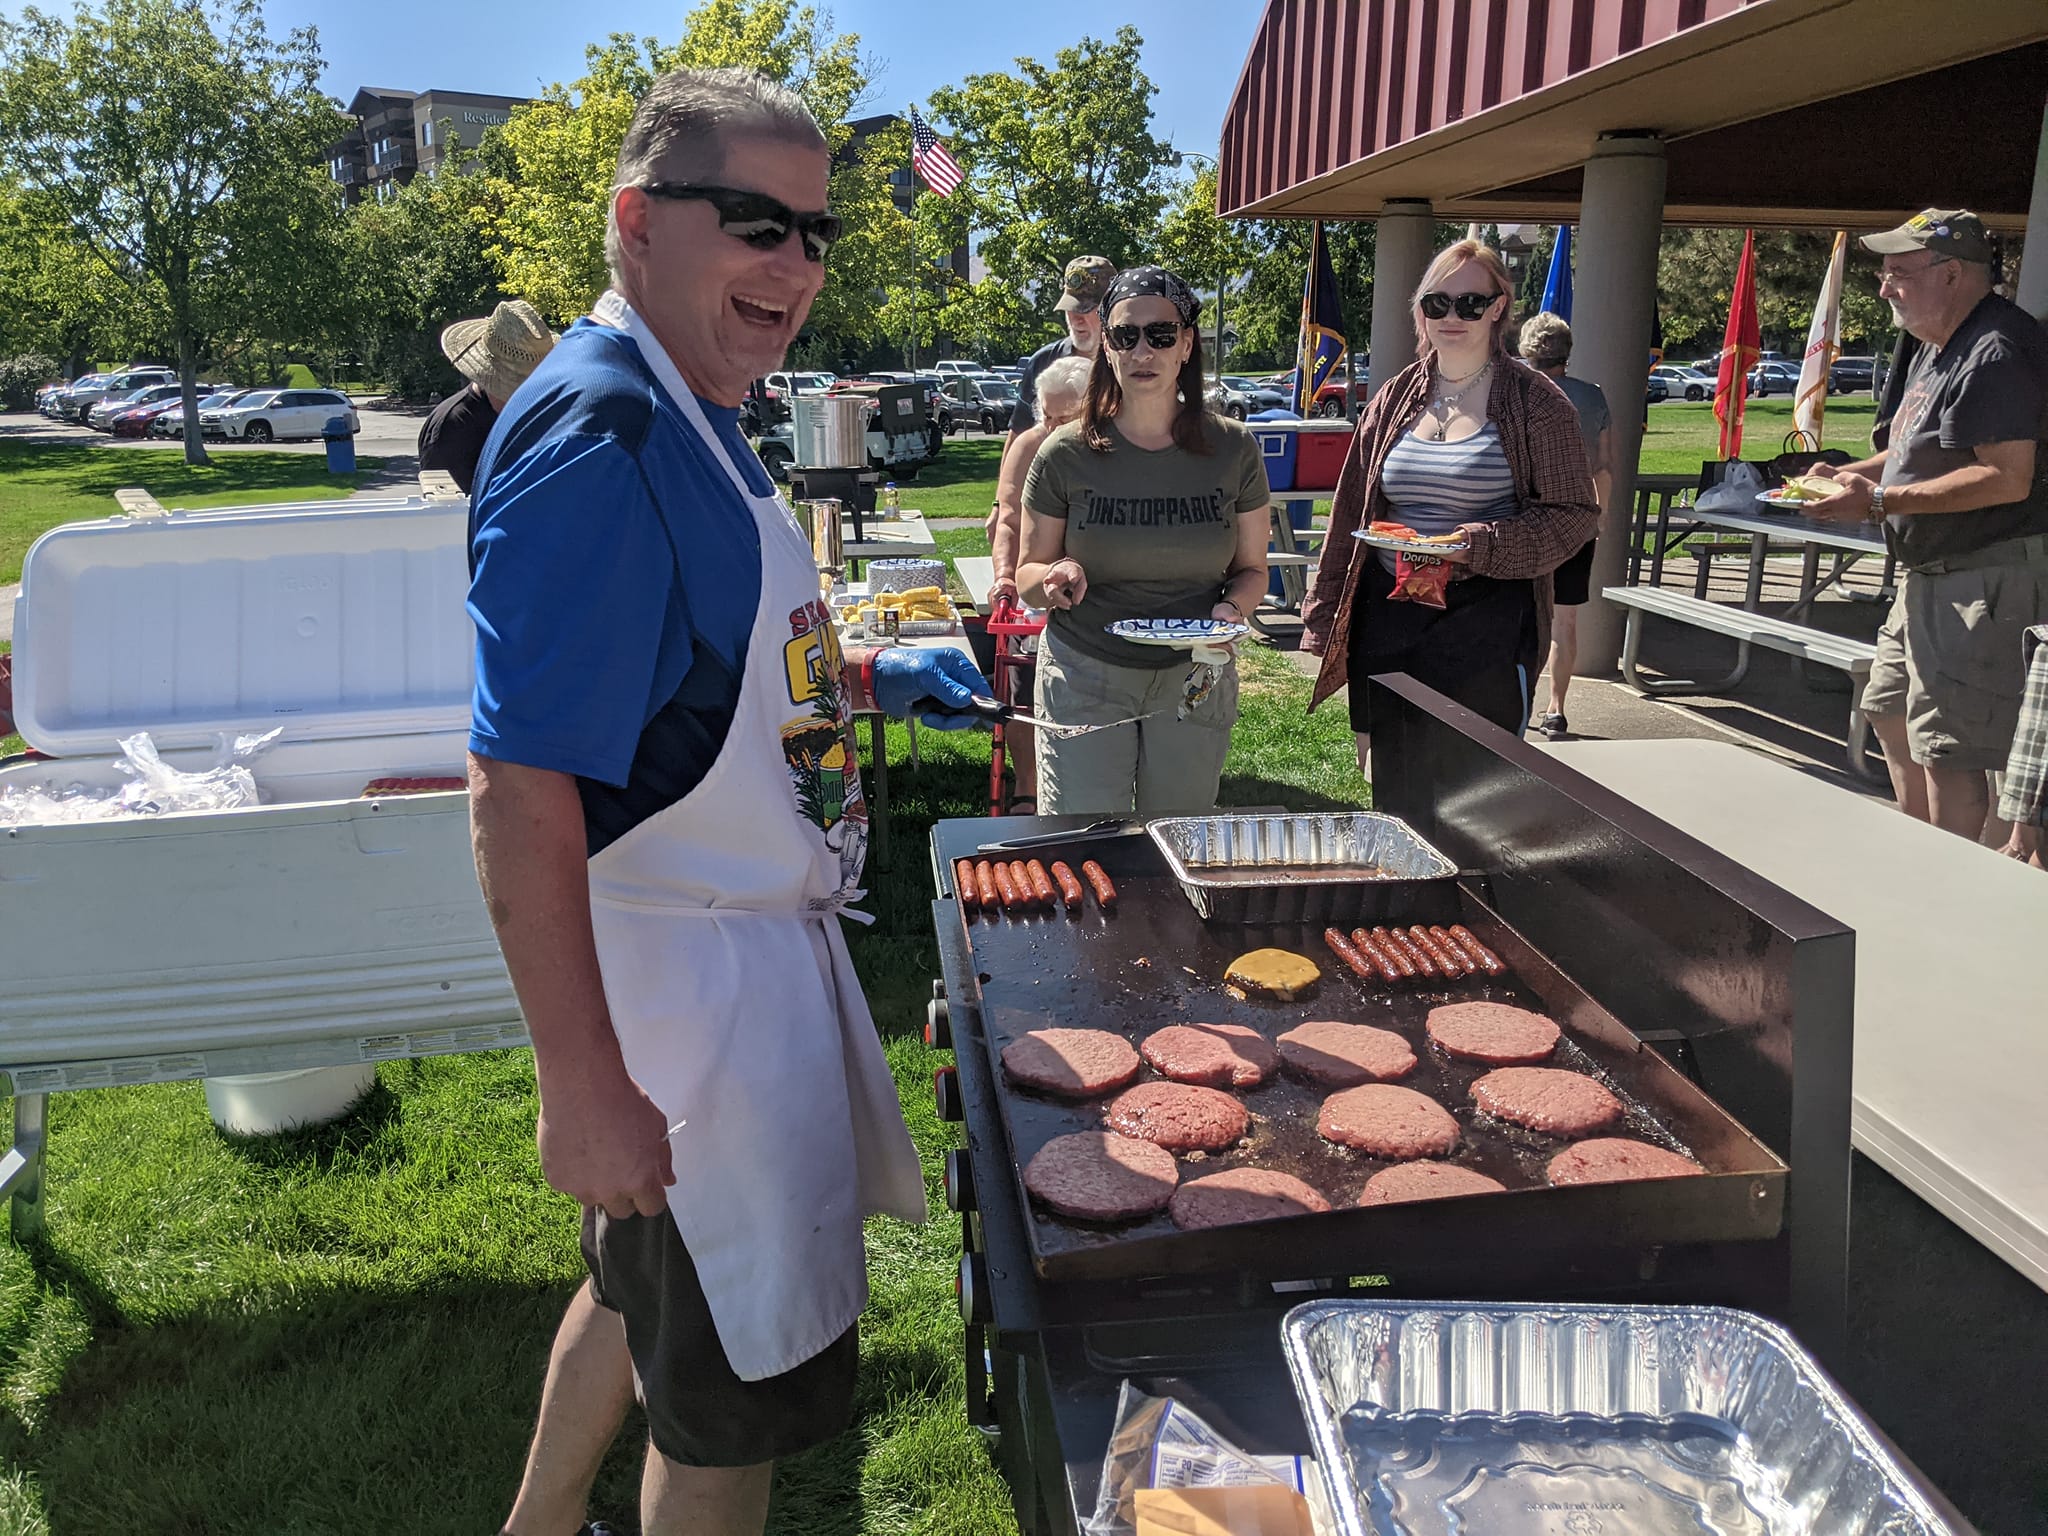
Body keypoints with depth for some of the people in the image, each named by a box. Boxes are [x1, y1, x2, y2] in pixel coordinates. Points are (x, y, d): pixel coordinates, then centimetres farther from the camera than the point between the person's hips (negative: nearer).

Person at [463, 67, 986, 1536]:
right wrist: (583, 1084, -25)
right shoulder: (594, 435, -23)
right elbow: (520, 793, -26)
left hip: (749, 932, 10)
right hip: (687, 980, -10)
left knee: (649, 1282, 28)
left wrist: (868, 678, 10)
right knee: (735, 1394, 9)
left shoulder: (688, 412, 8)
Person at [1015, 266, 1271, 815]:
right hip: (1085, 679, -1)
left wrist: (1231, 610, -14)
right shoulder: (1066, 454, -6)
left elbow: (1251, 568, 8)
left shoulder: (1232, 450, -2)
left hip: (1195, 681, 2)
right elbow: (1027, 577, 1)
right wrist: (1058, 576, -21)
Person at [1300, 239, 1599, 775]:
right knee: (1384, 777, 9)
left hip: (1485, 616, -4)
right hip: (1387, 611, 5)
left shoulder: (1534, 401, -2)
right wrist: (1326, 616, 10)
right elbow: (1350, 512, 14)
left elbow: (1574, 514, -4)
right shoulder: (1396, 399, 11)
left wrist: (1479, 545, -19)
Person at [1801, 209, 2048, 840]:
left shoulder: (1996, 351, -20)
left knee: (1946, 746, -8)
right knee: (1890, 710, 22)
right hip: (1931, 576, 11)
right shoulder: (1935, 349, 14)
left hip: (1987, 580, -11)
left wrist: (1880, 500, -26)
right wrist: (1851, 473, 9)